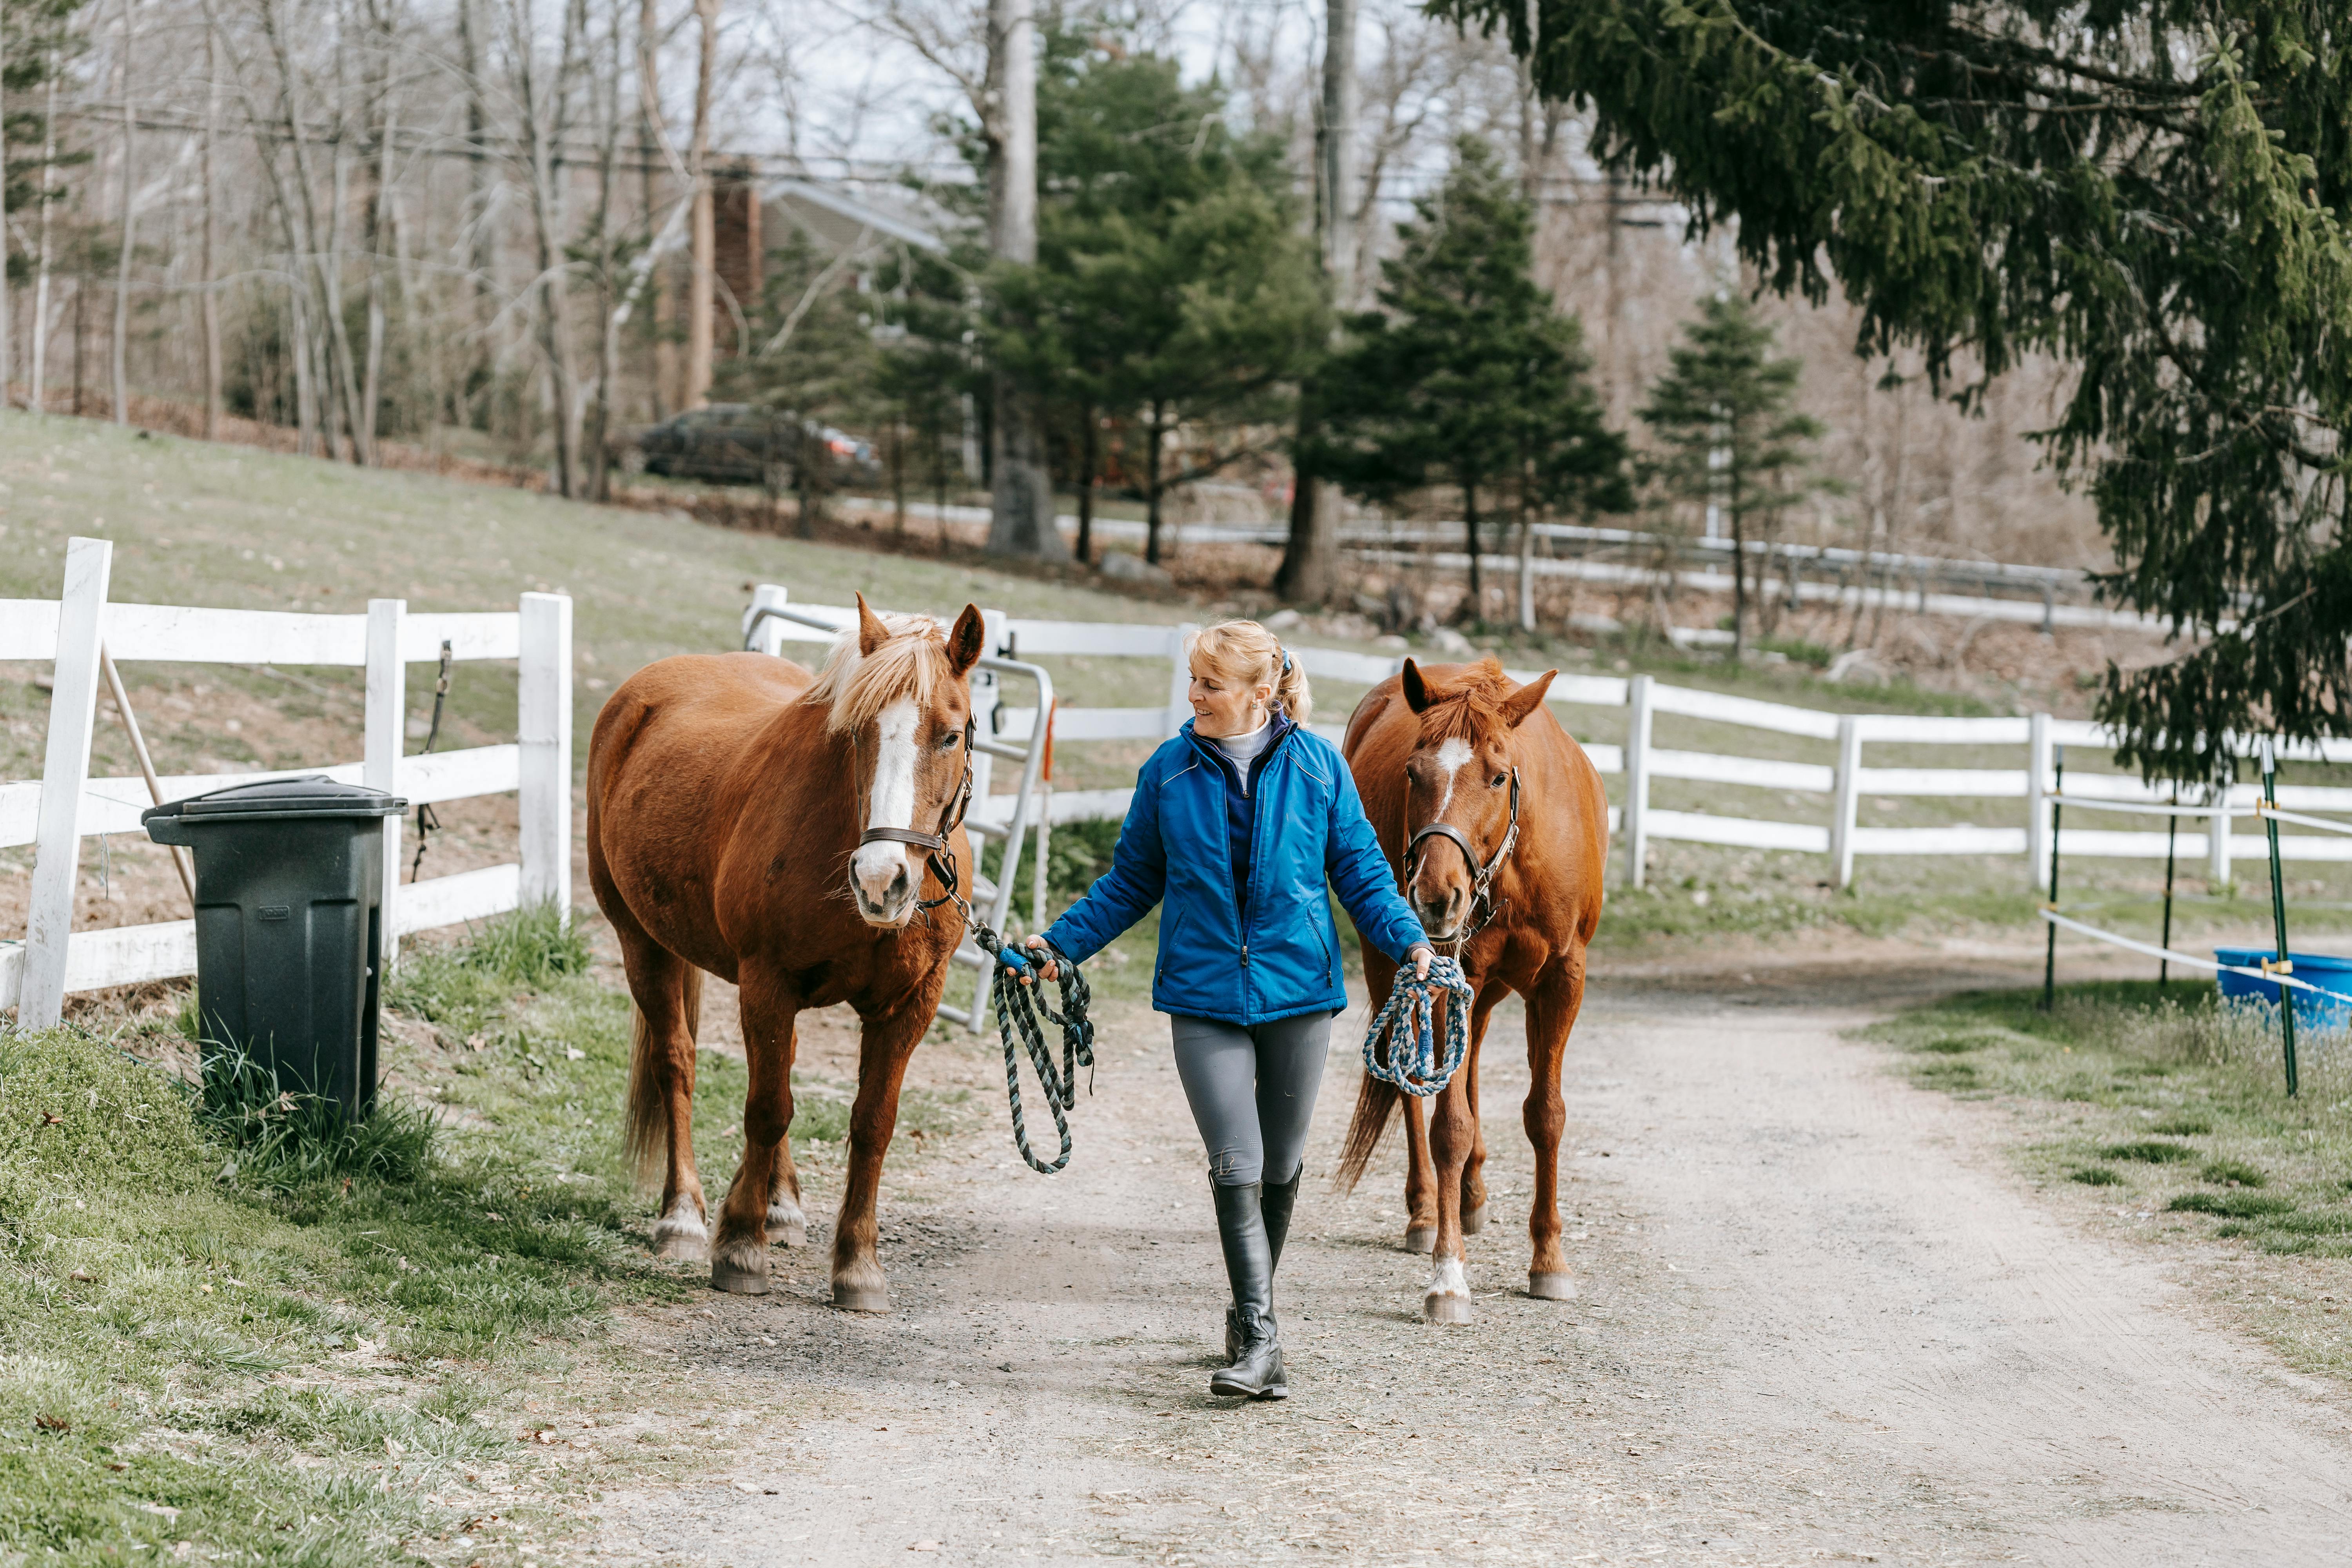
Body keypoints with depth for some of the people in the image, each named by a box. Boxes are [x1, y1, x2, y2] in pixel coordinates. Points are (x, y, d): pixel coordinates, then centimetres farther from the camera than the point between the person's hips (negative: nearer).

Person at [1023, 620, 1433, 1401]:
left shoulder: (1319, 766, -2)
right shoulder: (1170, 772, 1)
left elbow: (1362, 873, 3)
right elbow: (1132, 881, 10)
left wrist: (1408, 940, -13)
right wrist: (1062, 941, 2)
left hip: (1297, 986, 1)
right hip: (1203, 993, -1)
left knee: (1281, 1166, 11)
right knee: (1236, 1166, -11)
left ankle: (1251, 1311, 29)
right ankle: (1259, 1337, -12)